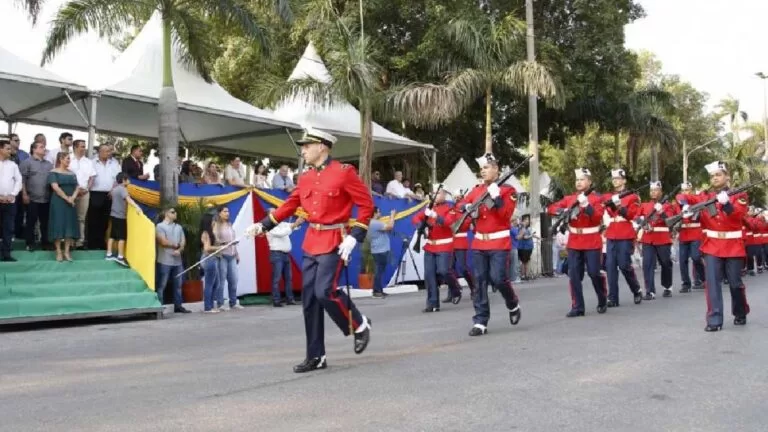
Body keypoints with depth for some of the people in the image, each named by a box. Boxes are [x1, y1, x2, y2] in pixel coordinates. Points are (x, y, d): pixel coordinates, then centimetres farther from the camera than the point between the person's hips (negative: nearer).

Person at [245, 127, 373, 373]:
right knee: (309, 299, 5)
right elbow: (289, 205, 18)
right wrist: (263, 225, 11)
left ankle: (360, 325, 10)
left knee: (325, 292, -17)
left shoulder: (344, 172, -8)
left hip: (334, 242, -7)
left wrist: (354, 237, -15)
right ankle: (316, 357, 14)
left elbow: (367, 204, -9)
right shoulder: (305, 178, 11)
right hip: (311, 243, 7)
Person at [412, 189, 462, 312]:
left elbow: (448, 222, -19)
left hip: (444, 247, -5)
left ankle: (456, 292, 14)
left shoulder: (450, 209, -2)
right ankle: (433, 304, 4)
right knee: (429, 274, -1)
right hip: (430, 246, 5)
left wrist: (434, 215, -31)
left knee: (443, 271, -15)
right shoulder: (429, 208, 15)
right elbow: (416, 218, 11)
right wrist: (421, 224, -10)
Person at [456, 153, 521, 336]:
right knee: (480, 282, 1)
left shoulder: (507, 190, -3)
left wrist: (496, 197, -22)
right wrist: (468, 207, -5)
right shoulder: (476, 190, 12)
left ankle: (514, 306, 20)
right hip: (479, 243, 5)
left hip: (499, 243, -5)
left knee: (498, 278, -11)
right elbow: (461, 204, 17)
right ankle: (480, 322, 3)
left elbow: (506, 215, -13)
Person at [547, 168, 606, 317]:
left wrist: (586, 205, -28)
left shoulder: (596, 198, -2)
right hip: (574, 243, 4)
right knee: (574, 274, -2)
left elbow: (598, 216, -16)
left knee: (594, 273, -2)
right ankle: (577, 307, 1)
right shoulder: (569, 198, 9)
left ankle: (603, 301, 21)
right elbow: (551, 208, 6)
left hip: (592, 243, -4)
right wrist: (564, 211, -12)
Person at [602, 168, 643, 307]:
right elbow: (606, 214, 10)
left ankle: (637, 291, 16)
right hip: (611, 236, 4)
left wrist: (620, 205, -19)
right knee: (610, 266, -3)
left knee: (624, 265, -6)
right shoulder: (609, 198, 16)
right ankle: (612, 298, -1)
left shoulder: (632, 196, 5)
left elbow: (631, 215, -6)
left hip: (626, 236, -4)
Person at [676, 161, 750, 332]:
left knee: (735, 283, 7)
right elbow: (682, 196, 10)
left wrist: (726, 203, -33)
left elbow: (739, 215, -16)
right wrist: (685, 206, -11)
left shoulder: (738, 195, 0)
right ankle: (714, 320, -5)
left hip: (733, 246, -2)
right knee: (712, 282, -6)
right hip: (712, 245, 2)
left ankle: (741, 314, 30)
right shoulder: (704, 197, 7)